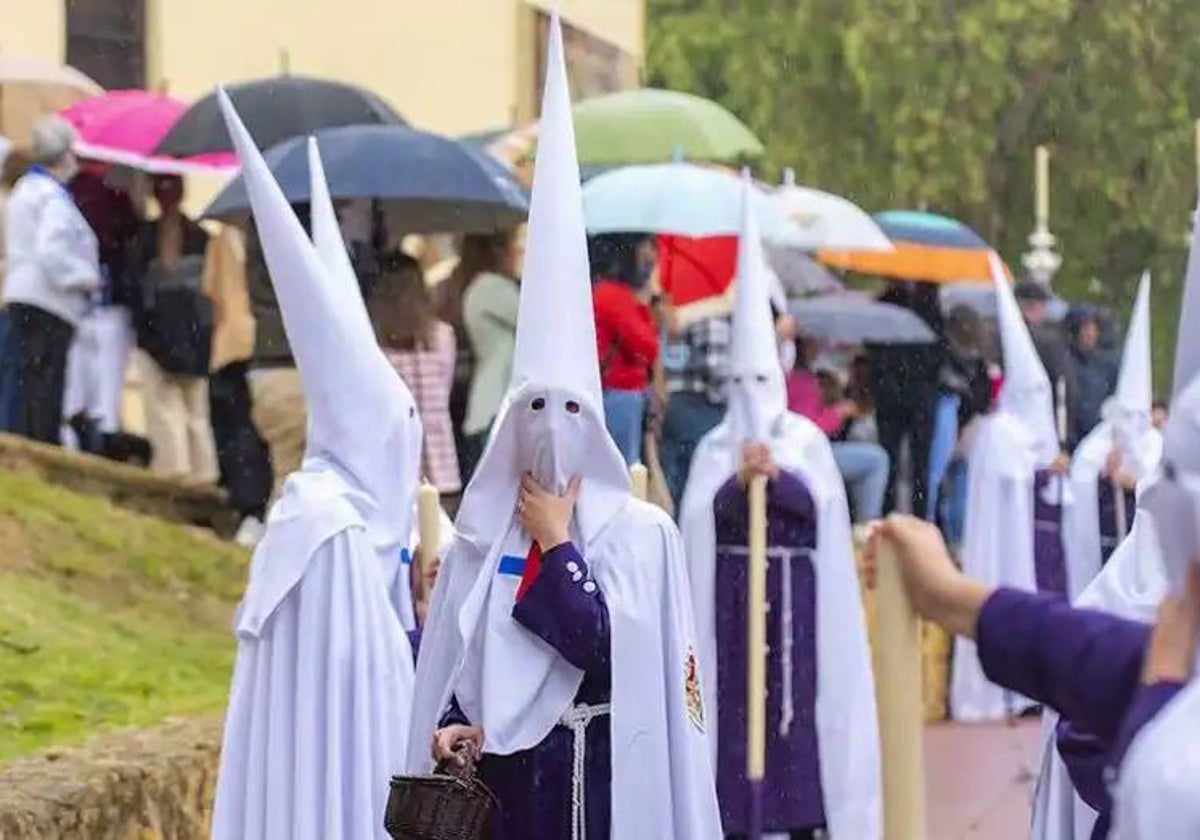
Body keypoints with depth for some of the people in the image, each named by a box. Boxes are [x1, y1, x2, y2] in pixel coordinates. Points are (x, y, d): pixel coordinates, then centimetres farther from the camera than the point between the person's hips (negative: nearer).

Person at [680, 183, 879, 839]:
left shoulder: (805, 441, 4)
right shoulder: (716, 448, 5)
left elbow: (820, 505, -12)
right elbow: (702, 517, -6)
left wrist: (777, 475, -25)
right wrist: (739, 480, -20)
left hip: (795, 595, 0)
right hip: (730, 595, 0)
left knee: (800, 695, 0)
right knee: (732, 697, -2)